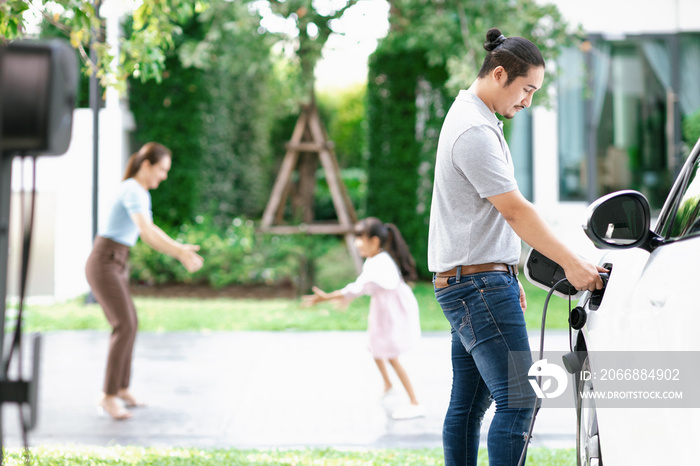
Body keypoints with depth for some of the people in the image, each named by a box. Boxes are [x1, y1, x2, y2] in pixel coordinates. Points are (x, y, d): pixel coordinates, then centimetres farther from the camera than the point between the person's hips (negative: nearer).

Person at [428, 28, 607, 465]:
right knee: (517, 400, -13)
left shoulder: (470, 117, 18)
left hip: (472, 282, 11)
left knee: (469, 404, 11)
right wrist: (572, 264, -16)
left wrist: (509, 276, 24)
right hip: (478, 284, -11)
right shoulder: (475, 131, -16)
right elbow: (515, 211, -18)